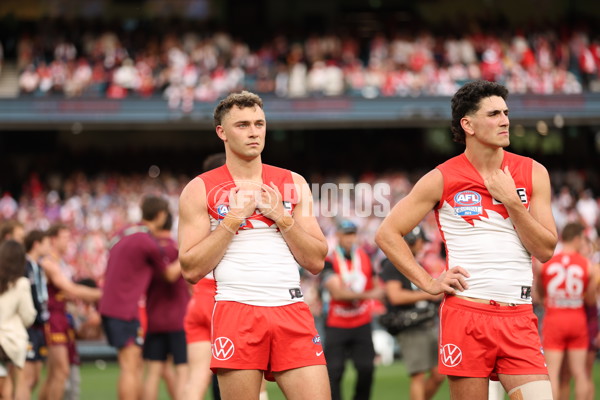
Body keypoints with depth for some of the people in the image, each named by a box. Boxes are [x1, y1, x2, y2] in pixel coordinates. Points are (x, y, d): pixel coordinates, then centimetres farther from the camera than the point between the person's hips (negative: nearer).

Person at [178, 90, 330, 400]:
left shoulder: (293, 184, 13)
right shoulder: (200, 190, 4)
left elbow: (316, 262, 10)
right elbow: (191, 270, -4)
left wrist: (281, 217, -3)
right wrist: (234, 218, -8)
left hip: (292, 313, 3)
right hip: (236, 312, -2)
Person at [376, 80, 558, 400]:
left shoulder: (532, 174, 7)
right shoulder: (442, 179, 1)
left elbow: (545, 250, 3)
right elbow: (387, 233, 4)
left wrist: (511, 201, -8)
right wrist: (428, 283, -3)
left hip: (518, 318, 2)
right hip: (465, 313, -2)